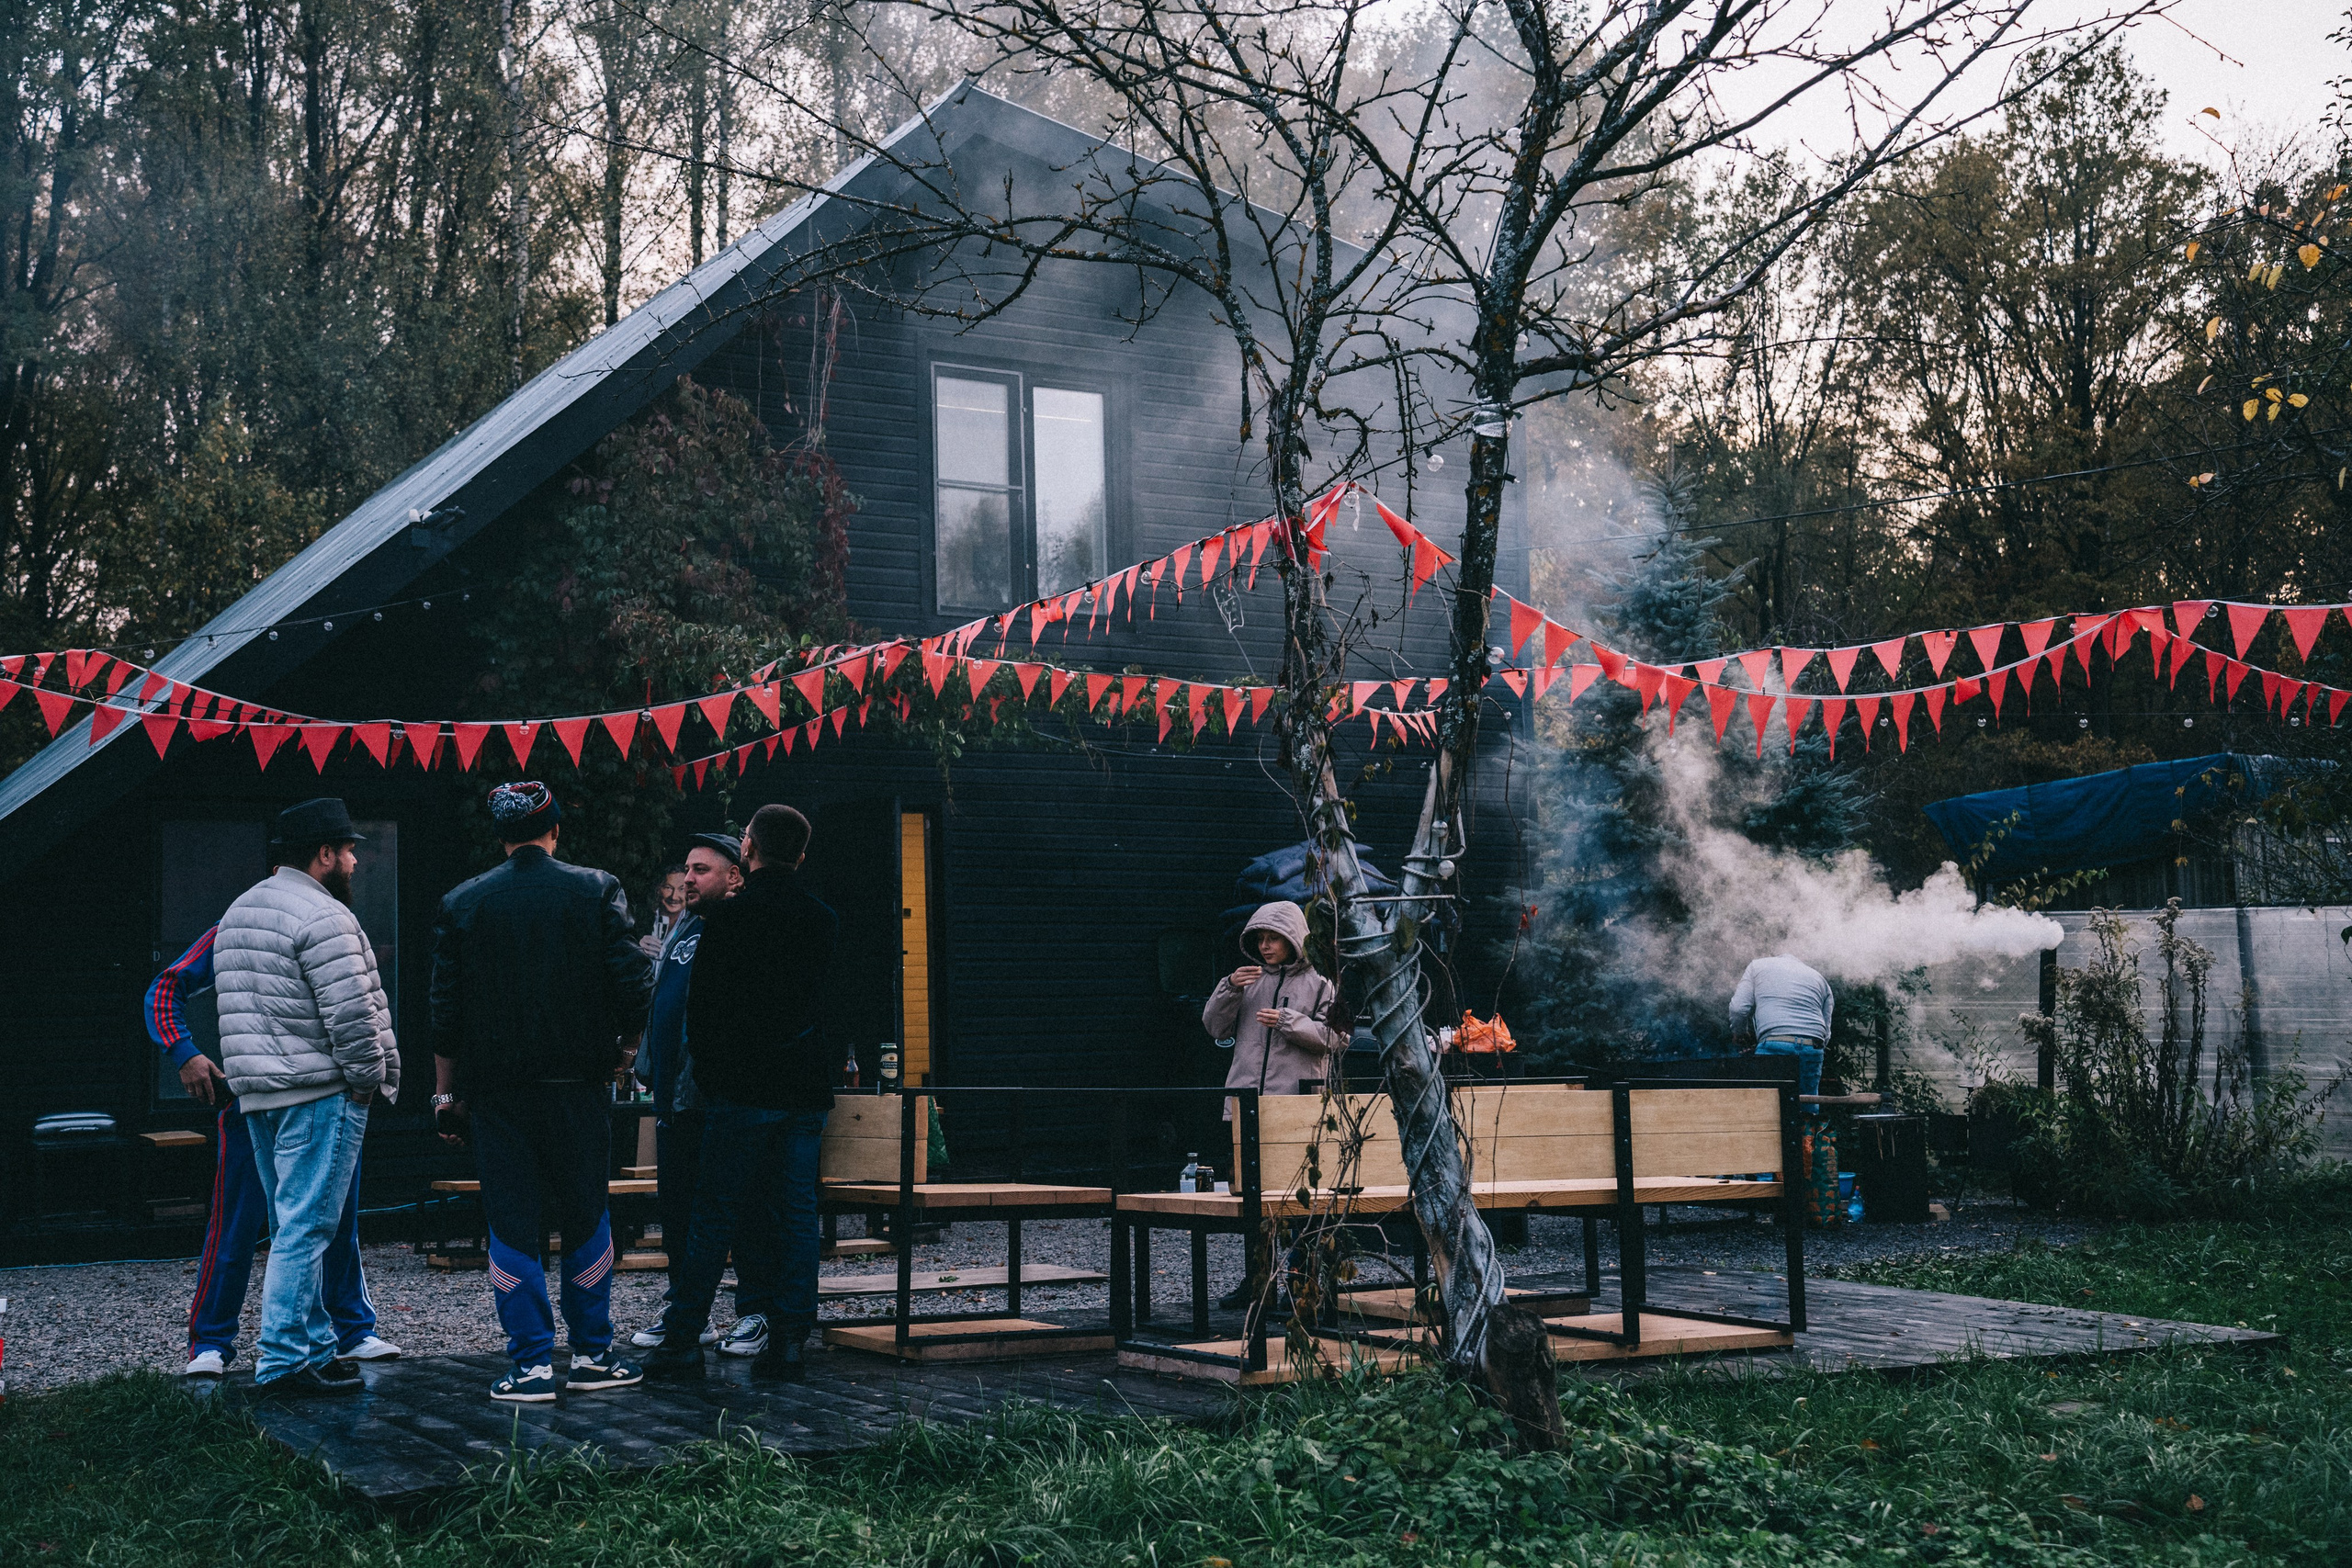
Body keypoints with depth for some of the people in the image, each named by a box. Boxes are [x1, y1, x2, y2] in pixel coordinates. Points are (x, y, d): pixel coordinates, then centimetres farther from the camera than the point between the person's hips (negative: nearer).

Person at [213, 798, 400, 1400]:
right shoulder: (322, 916, -14)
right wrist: (370, 1077, -8)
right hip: (319, 1093, -10)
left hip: (255, 1093, 10)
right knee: (305, 1228, -7)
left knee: (294, 1226, 15)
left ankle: (314, 1347, 21)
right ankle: (283, 1362, -7)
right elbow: (350, 1012, -19)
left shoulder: (239, 911, 18)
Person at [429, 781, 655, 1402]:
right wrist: (618, 1048, 12)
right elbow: (631, 985, -6)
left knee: (511, 1226, 5)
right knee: (584, 1217, 12)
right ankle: (591, 1355, 16)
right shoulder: (597, 891, -2)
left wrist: (446, 1093, 9)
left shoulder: (461, 903, 1)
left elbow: (445, 1009, 2)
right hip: (578, 1087, 0)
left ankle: (532, 1364, 4)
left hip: (494, 1090, 0)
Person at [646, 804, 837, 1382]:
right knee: (796, 1215, 6)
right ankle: (790, 1341, 6)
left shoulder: (729, 914, -6)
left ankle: (684, 1339, 3)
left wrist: (708, 1074, 5)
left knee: (717, 1216, 0)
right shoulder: (821, 918, 8)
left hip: (743, 1088, -4)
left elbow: (702, 1005, -4)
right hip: (807, 1088, 4)